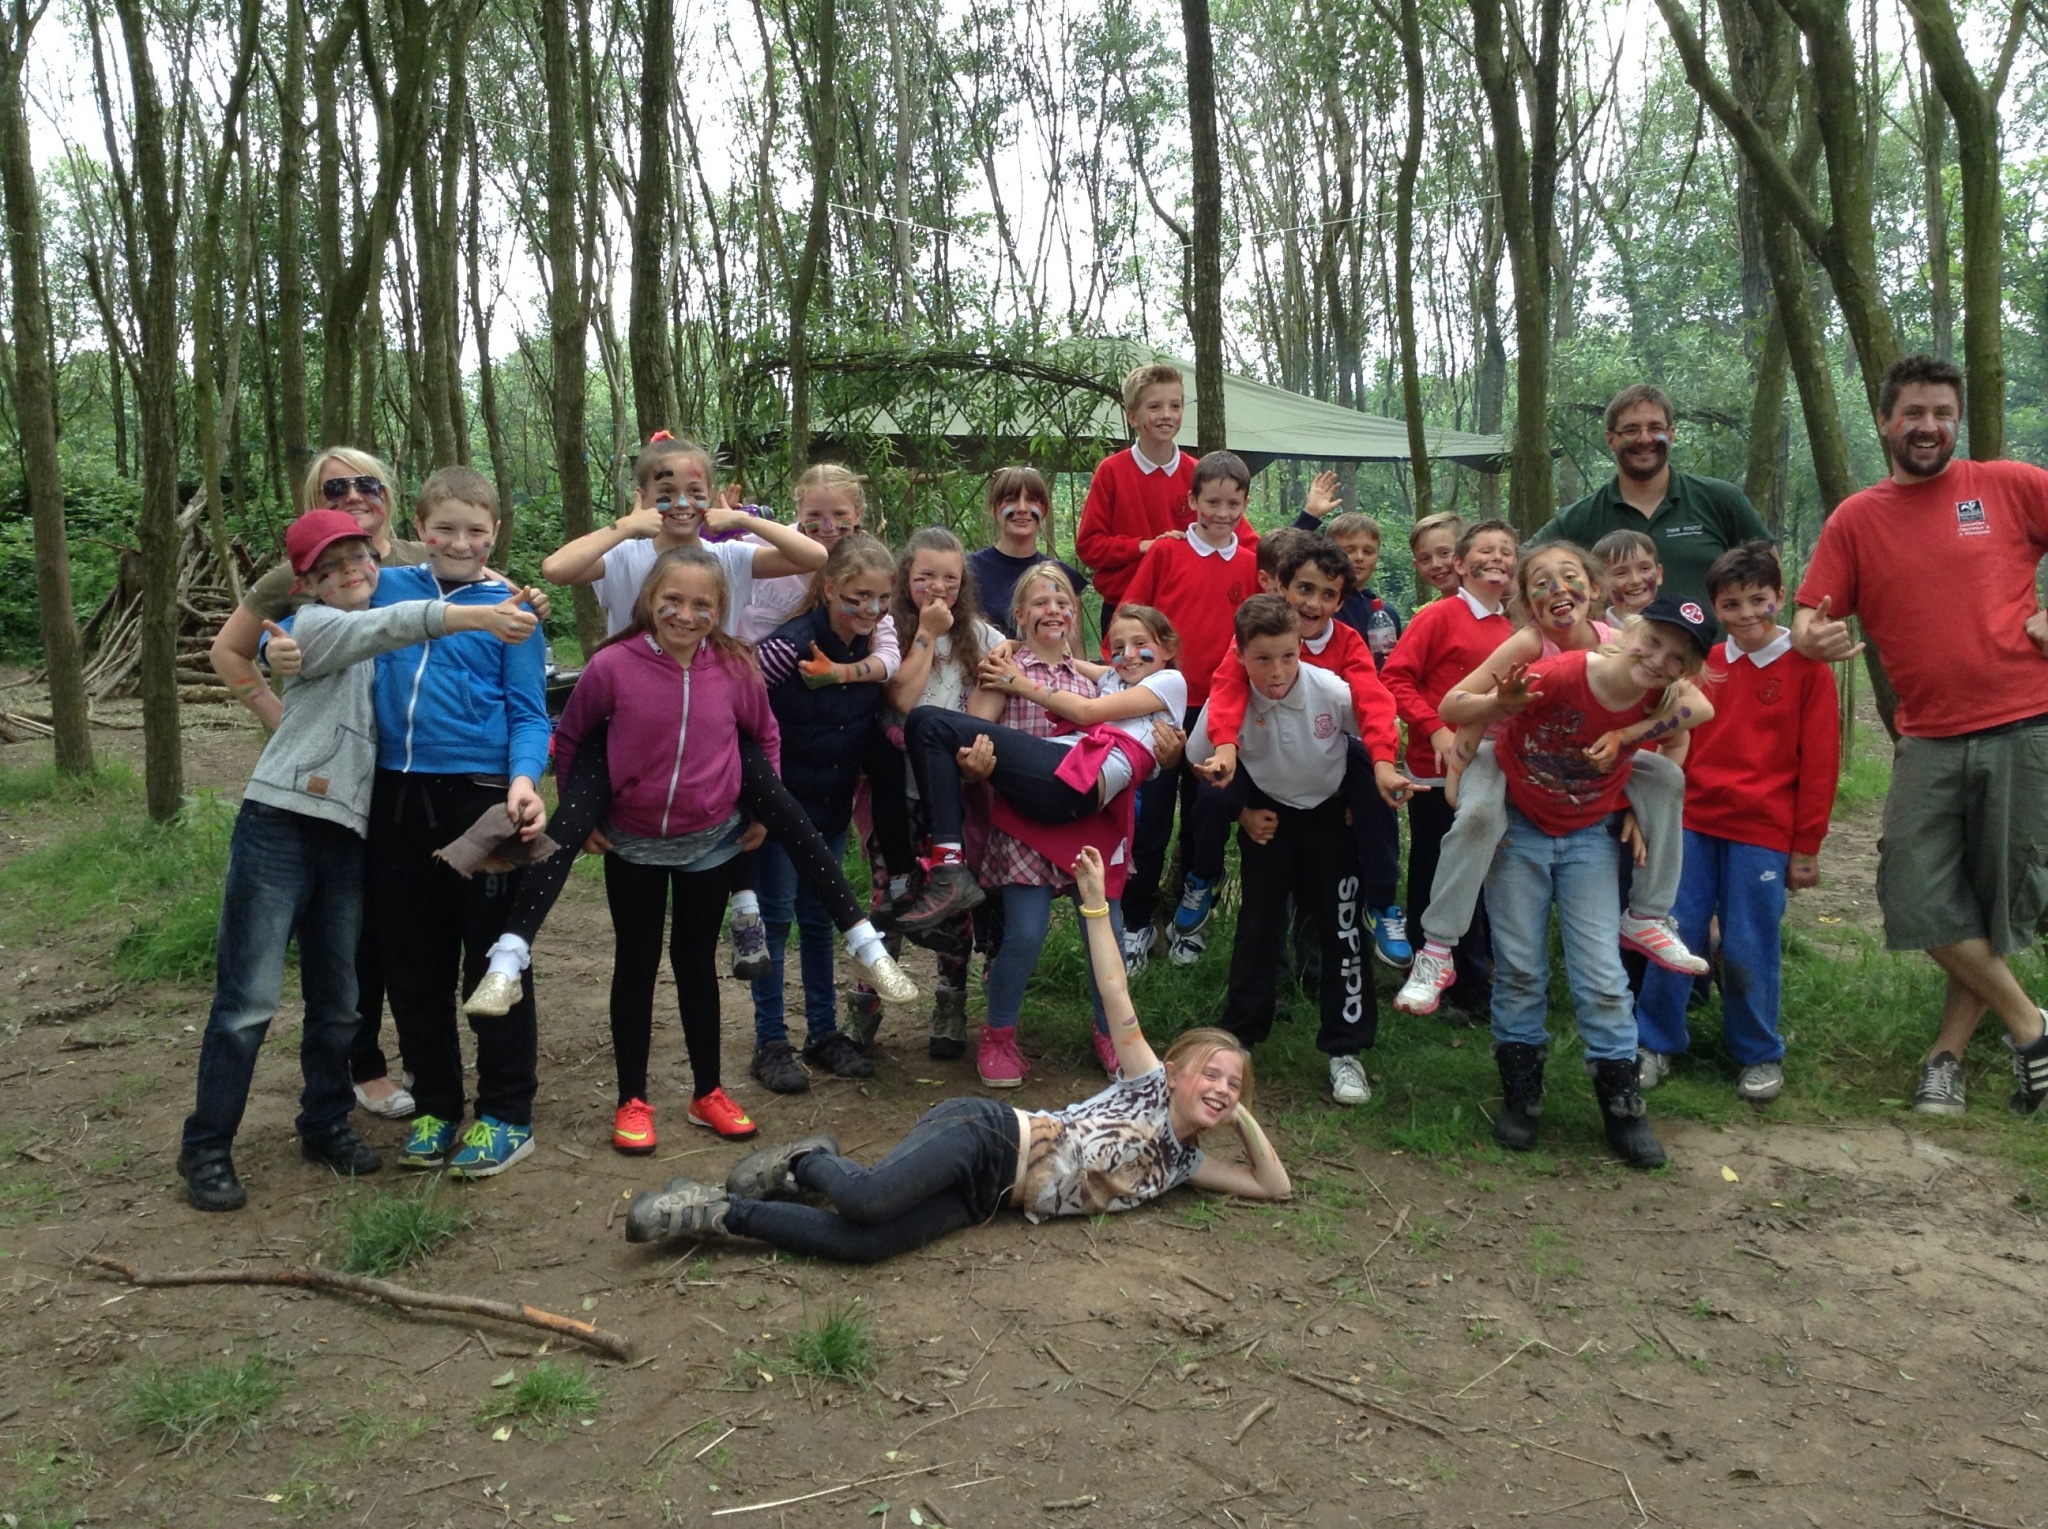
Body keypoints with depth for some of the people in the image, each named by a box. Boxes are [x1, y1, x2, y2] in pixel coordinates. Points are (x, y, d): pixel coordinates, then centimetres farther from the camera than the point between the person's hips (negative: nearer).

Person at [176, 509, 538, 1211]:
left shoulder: (386, 653, 19)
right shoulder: (315, 626, -1)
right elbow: (383, 626, -19)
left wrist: (509, 609, -3)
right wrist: (475, 614, -31)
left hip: (348, 837, 6)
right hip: (279, 826, -6)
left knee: (338, 1000, 11)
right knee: (249, 999, -4)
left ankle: (325, 1125, 26)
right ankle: (206, 1147, 7)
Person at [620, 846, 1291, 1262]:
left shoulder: (1182, 1162, 21)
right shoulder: (1148, 1084, 6)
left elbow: (1274, 1186, 25)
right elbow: (1116, 997, -1)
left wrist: (1244, 1118, 13)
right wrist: (1094, 903, -8)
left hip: (977, 1200, 5)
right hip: (985, 1132, -5)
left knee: (863, 1243, -23)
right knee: (867, 1199, -35)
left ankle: (724, 1213, -9)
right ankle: (803, 1161, -5)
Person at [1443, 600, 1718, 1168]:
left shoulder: (1663, 707, -16)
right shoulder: (1558, 677, -28)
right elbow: (1451, 707, -24)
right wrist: (1502, 706, -45)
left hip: (1588, 838, 3)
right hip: (1518, 828, -2)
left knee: (1602, 975, 0)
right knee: (1520, 969, 4)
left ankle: (1623, 1109, 12)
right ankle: (1520, 1097, 18)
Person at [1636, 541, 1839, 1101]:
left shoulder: (1806, 669, -3)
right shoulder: (1701, 666, 7)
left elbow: (1819, 763, -2)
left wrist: (1807, 846, -3)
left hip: (1762, 833, -3)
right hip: (1692, 825, 3)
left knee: (1749, 950, 3)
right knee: (1674, 936, 4)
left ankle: (1759, 1055, 22)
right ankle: (1655, 1043, 18)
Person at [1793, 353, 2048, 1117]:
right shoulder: (1854, 519, 6)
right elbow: (1809, 619, 1)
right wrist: (1810, 637, -22)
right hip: (1929, 739, 2)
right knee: (1917, 897, -3)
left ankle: (1950, 1052, 19)